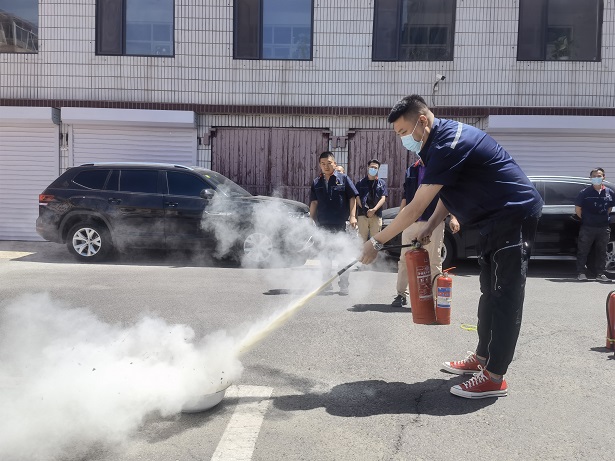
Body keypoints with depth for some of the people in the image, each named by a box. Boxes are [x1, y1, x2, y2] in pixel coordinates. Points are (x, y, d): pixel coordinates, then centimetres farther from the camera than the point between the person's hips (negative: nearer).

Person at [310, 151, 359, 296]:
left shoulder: (343, 179, 2)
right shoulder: (316, 182, 10)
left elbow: (352, 197, 0)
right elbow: (313, 203, 11)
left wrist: (352, 216, -9)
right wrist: (312, 220, 6)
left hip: (340, 224, -3)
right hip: (323, 225, 3)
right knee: (324, 255, 11)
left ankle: (344, 285, 8)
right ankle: (326, 283, 23)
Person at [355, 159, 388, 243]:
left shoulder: (382, 183, 10)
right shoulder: (361, 183, 9)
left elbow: (383, 198, 1)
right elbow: (357, 198, 2)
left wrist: (374, 210, -13)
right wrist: (365, 209, -12)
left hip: (377, 215, 0)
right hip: (362, 214, 0)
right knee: (362, 239, -2)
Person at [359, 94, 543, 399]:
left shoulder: (447, 145, -24)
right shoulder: (443, 138, 8)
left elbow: (415, 209, -25)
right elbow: (448, 191, 16)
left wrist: (376, 242, -18)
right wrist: (430, 227, 3)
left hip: (514, 215, -11)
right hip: (497, 218, 11)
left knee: (505, 296, -8)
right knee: (490, 291, 15)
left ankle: (494, 378, -2)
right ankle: (481, 359, 26)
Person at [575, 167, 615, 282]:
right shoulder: (585, 192, -5)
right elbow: (578, 209, 1)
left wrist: (603, 218, 11)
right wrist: (585, 220, 4)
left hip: (604, 228, 3)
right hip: (587, 228, -3)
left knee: (601, 252, 9)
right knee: (583, 251, 1)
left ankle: (600, 274, 18)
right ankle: (581, 273, 10)